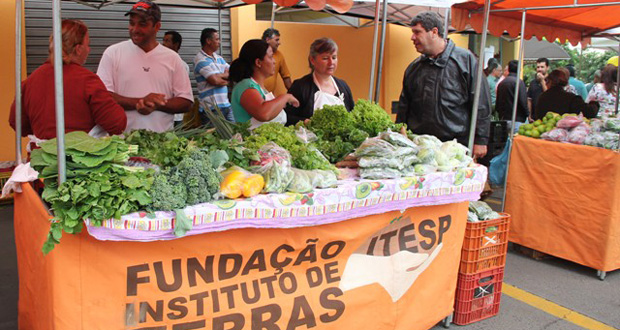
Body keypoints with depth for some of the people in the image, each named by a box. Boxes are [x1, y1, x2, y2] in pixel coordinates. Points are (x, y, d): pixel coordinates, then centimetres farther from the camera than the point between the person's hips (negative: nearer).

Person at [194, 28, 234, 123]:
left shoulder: (218, 57, 17)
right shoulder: (201, 60, -10)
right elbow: (215, 81, -20)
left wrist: (221, 75, -7)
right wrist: (227, 80, 1)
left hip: (226, 105, 8)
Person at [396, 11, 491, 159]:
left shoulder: (466, 59, -1)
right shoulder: (414, 67, 12)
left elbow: (481, 105, -3)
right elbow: (404, 107, 18)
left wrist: (480, 140, -7)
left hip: (457, 147, -3)